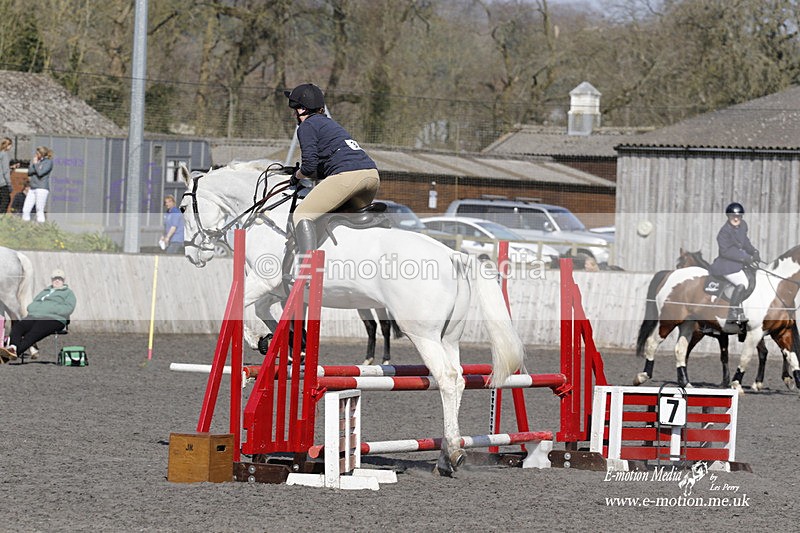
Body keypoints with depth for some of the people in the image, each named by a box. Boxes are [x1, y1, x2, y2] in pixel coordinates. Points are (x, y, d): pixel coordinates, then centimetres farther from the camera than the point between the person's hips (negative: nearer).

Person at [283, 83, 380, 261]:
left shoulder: (307, 126, 6)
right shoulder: (329, 122, 32)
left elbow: (309, 166, -3)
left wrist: (297, 176, 15)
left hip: (347, 175, -8)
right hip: (373, 174, 8)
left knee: (302, 215, -6)